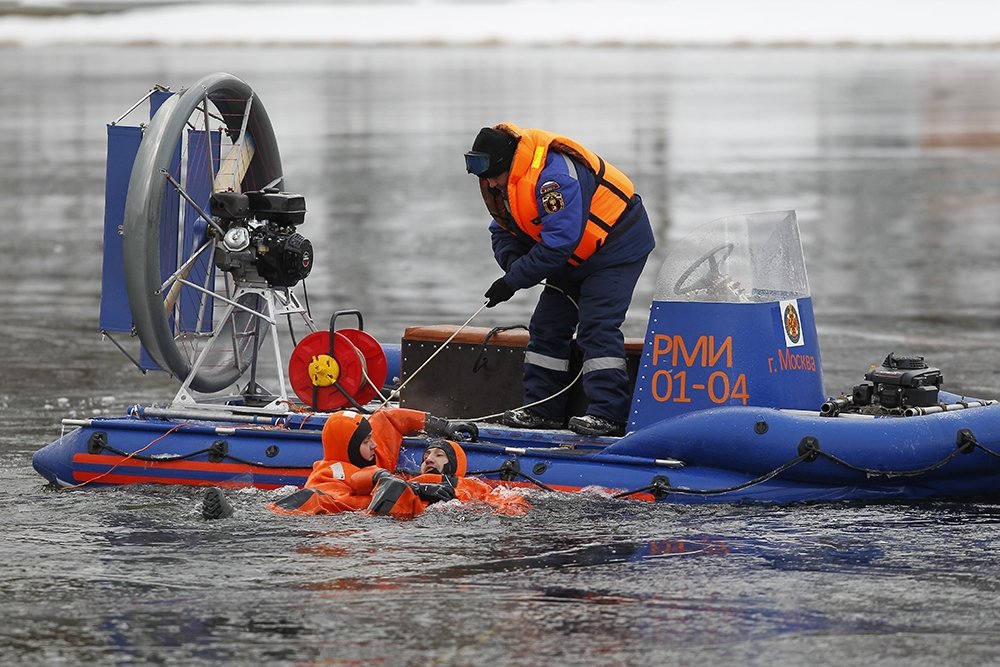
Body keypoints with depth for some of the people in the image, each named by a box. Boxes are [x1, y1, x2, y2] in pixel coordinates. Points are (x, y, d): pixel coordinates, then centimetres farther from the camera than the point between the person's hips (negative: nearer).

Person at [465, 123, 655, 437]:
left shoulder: (552, 175, -34)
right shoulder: (500, 181, -3)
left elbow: (559, 242, -35)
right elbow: (503, 230, 6)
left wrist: (513, 281, -30)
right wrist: (512, 261, -18)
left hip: (615, 246, -10)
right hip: (575, 255, 10)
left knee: (596, 325, -19)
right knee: (547, 325, 7)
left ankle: (608, 413, -21)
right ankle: (542, 408, 12)